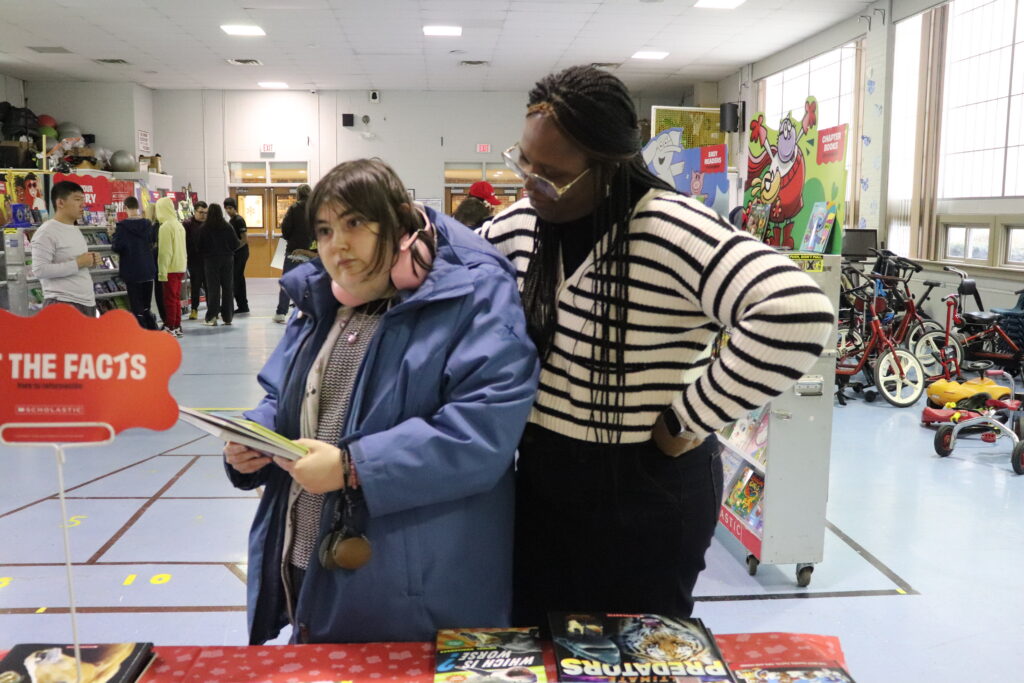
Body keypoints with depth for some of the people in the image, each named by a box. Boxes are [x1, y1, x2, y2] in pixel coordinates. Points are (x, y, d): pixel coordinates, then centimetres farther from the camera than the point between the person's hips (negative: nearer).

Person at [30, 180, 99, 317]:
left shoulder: (76, 231, 17)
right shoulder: (46, 232, -11)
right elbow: (39, 270, -20)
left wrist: (90, 261, 6)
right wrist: (78, 263, -18)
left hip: (87, 302, 9)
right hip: (63, 304, -9)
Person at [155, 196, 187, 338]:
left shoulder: (165, 226, -14)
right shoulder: (179, 225, 10)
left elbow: (165, 251, -17)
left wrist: (162, 271, -14)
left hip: (170, 269, -8)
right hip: (181, 267, 8)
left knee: (169, 299, -2)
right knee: (176, 298, 13)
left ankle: (170, 328, 2)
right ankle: (177, 326, 18)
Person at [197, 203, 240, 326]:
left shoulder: (204, 228, -6)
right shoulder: (228, 227, -3)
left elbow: (199, 246, -3)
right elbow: (236, 244, -1)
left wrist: (203, 256, 15)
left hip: (211, 260, -1)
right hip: (227, 259, 1)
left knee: (213, 288, 3)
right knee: (227, 288, 8)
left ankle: (212, 317, -3)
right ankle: (227, 317, 10)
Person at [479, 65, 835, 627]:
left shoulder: (670, 231, -22)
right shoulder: (523, 222, 0)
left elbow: (797, 314, -34)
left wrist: (688, 418, -25)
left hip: (648, 496, -6)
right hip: (541, 480, 6)